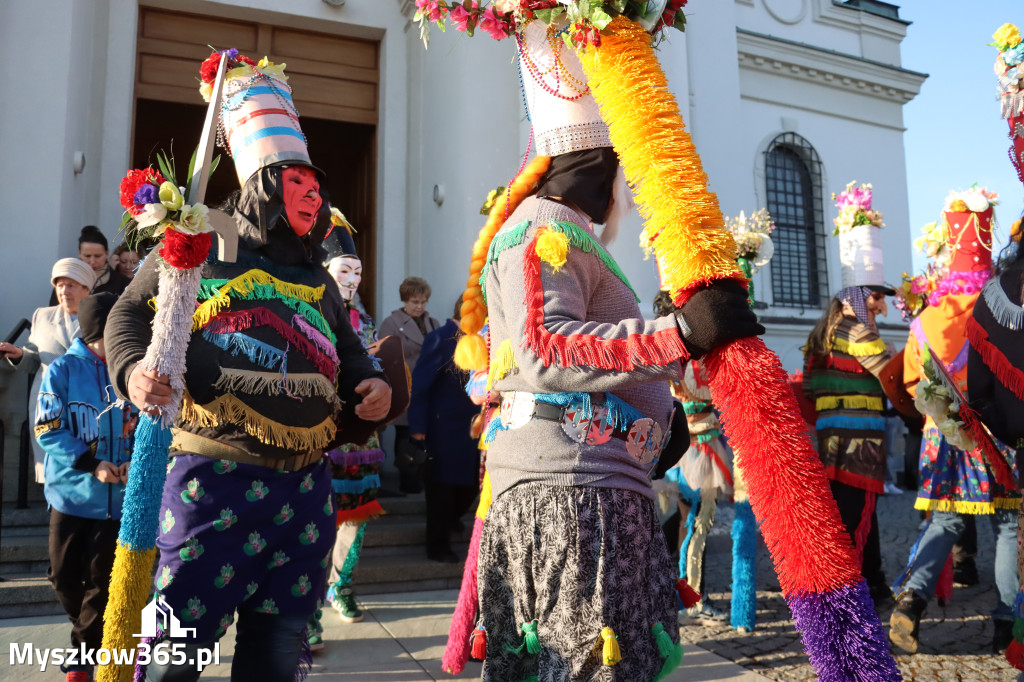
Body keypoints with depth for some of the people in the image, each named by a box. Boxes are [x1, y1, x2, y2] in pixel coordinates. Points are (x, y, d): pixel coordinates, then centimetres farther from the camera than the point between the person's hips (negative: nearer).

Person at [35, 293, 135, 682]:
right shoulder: (63, 370, -7)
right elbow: (48, 431, -9)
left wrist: (135, 464, -18)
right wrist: (90, 463, -21)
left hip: (116, 497, 0)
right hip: (70, 493, 0)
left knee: (102, 581, 6)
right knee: (64, 577, 11)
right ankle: (96, 636, 36)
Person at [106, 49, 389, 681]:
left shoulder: (319, 281, 20)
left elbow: (351, 355, 26)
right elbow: (131, 314, 8)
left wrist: (373, 386, 5)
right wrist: (133, 368, -13)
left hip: (306, 483, 5)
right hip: (215, 475, -5)